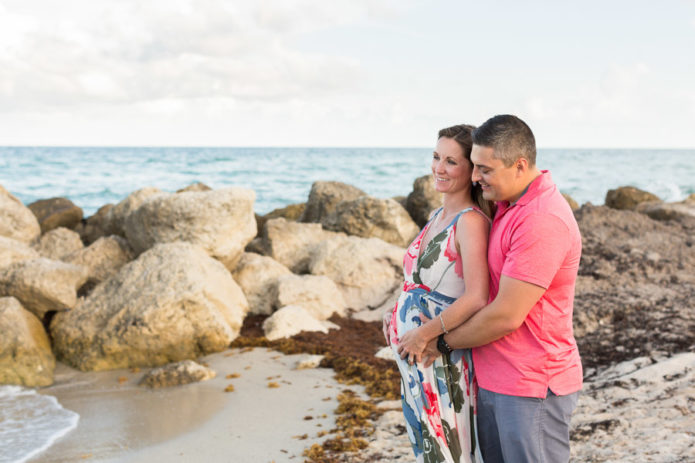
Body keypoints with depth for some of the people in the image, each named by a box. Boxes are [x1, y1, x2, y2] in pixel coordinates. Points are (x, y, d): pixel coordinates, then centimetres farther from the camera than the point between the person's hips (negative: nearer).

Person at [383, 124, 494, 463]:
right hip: (415, 358, 9)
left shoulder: (470, 221, -18)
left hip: (444, 358, -9)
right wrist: (399, 315, 8)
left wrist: (424, 334, -20)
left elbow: (476, 298, -27)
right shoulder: (438, 216, 10)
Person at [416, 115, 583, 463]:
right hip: (491, 378, 9)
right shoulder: (508, 205, 8)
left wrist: (442, 341, -8)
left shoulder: (542, 220, -23)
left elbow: (506, 316, -23)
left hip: (531, 388, -9)